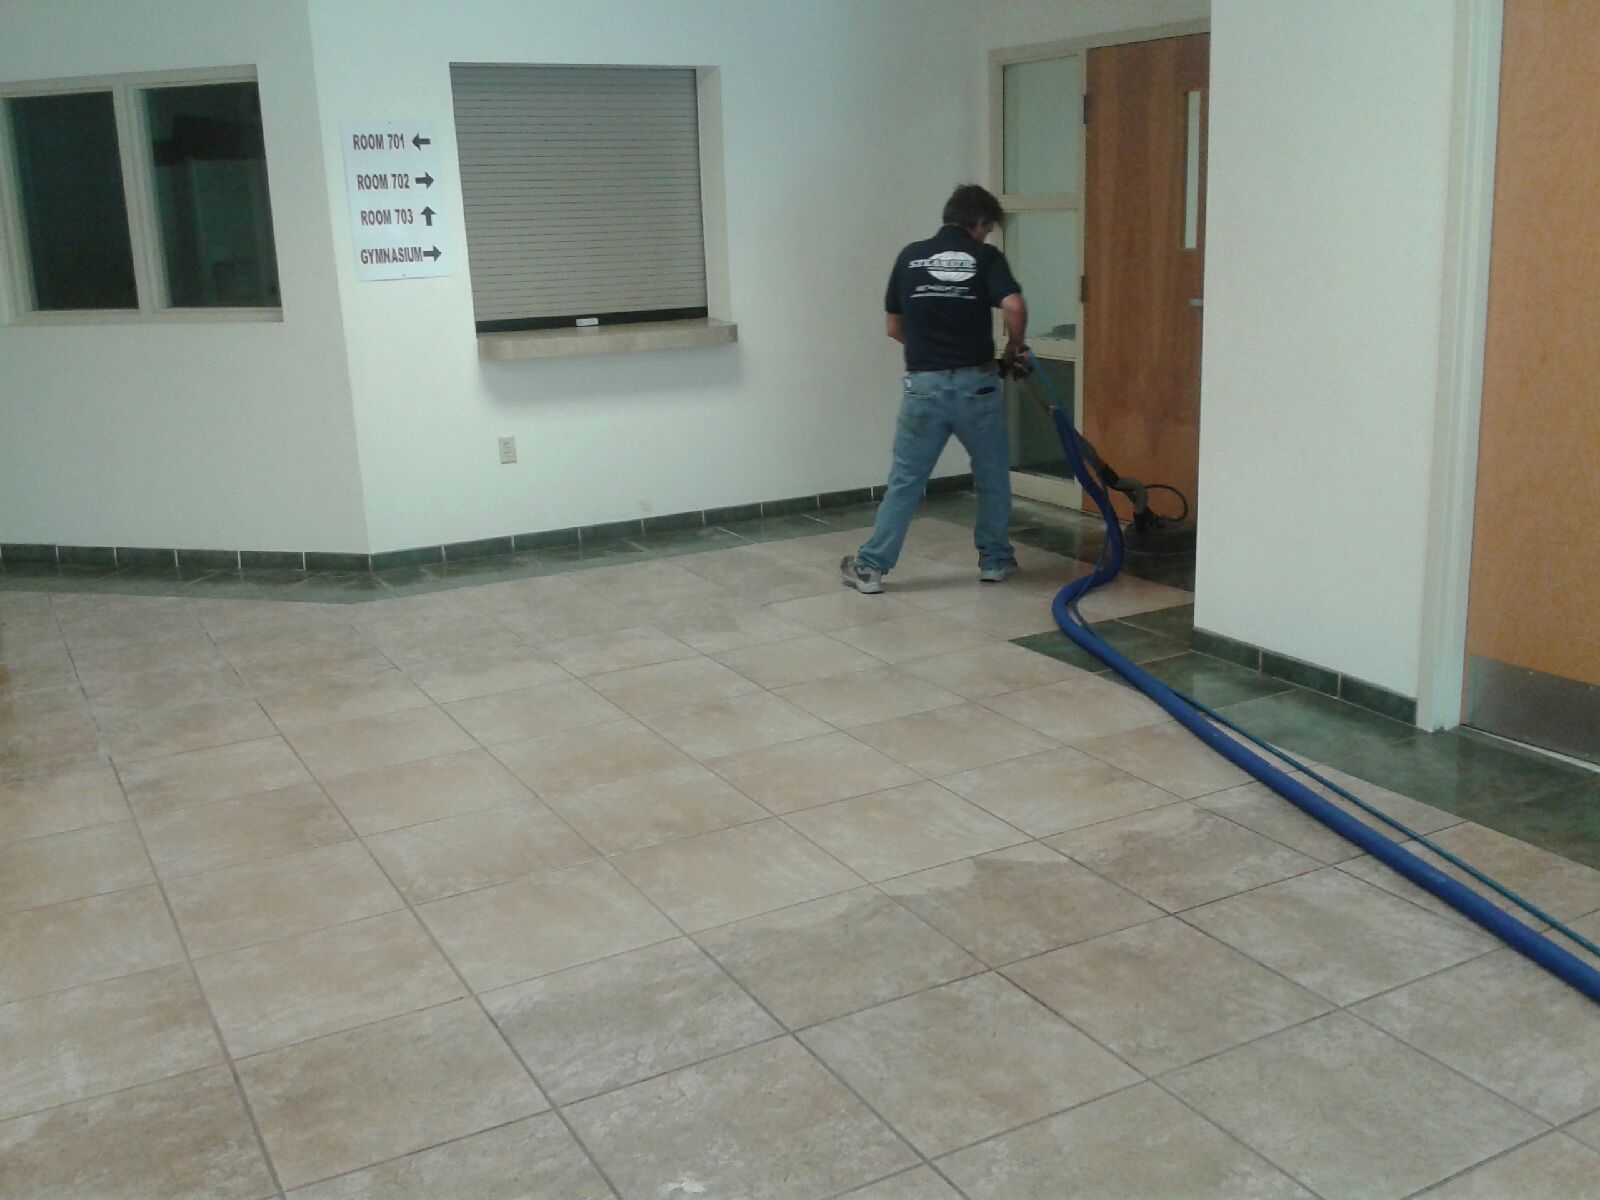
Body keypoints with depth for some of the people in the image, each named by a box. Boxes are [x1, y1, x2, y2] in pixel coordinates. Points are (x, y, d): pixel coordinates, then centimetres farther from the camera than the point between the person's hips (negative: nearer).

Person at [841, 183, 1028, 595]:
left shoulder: (910, 256, 9)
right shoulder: (985, 257, 0)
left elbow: (894, 328, 14)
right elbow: (1014, 307, -17)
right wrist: (1013, 349, 1)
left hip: (923, 385, 2)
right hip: (976, 383, -2)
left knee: (905, 479, 9)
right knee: (993, 475, 18)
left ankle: (870, 566, 9)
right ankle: (995, 560, 25)